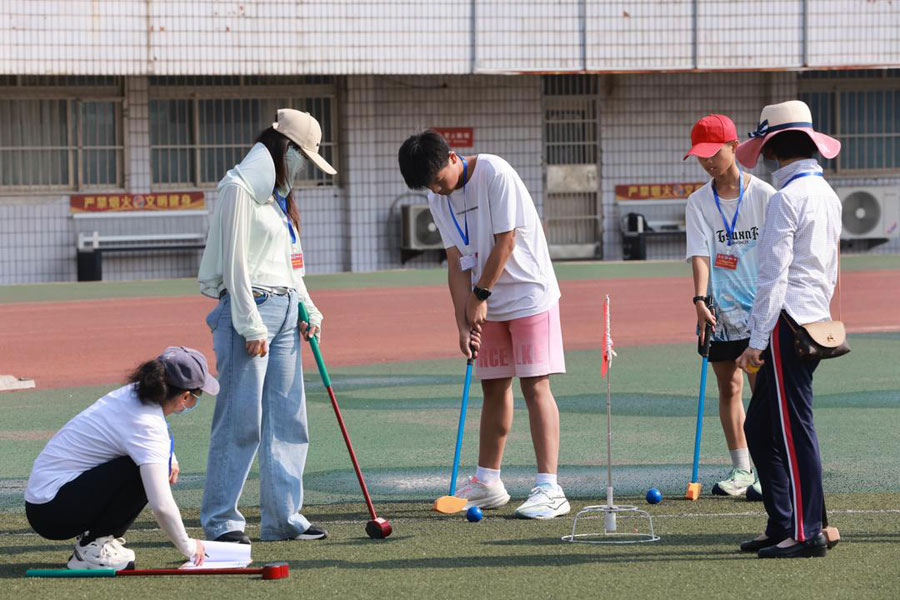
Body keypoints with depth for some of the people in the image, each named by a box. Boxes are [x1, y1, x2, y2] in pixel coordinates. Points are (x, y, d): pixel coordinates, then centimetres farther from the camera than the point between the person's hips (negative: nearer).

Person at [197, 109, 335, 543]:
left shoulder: (279, 193, 19)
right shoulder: (239, 189, -10)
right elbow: (235, 261, -14)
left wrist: (307, 308, 11)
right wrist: (251, 326, -16)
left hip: (285, 310, 9)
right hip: (248, 308, -9)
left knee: (288, 417, 7)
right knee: (241, 418, -8)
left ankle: (282, 516, 12)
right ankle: (220, 520, -2)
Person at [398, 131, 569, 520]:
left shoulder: (495, 174, -18)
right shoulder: (438, 199, 3)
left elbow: (505, 243, -17)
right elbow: (457, 262, 1)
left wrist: (481, 296, -12)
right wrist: (463, 322, -7)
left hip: (529, 295, -7)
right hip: (488, 305, 7)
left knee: (534, 384, -12)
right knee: (493, 386, 12)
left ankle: (549, 488, -15)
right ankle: (487, 482, 22)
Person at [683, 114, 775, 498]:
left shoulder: (763, 194, -3)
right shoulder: (699, 203, 3)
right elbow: (700, 253, -7)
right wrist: (700, 299, -22)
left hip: (761, 308, -3)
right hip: (720, 309, 3)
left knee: (762, 386, -8)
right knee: (728, 388, 6)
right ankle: (741, 470, 13)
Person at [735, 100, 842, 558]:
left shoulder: (787, 198, -12)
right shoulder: (827, 194, 16)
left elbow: (773, 276, -16)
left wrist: (757, 341, -15)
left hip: (787, 320, -9)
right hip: (817, 320, 9)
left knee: (794, 429, -7)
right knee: (759, 428, 14)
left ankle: (807, 532, -6)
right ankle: (782, 526, 15)